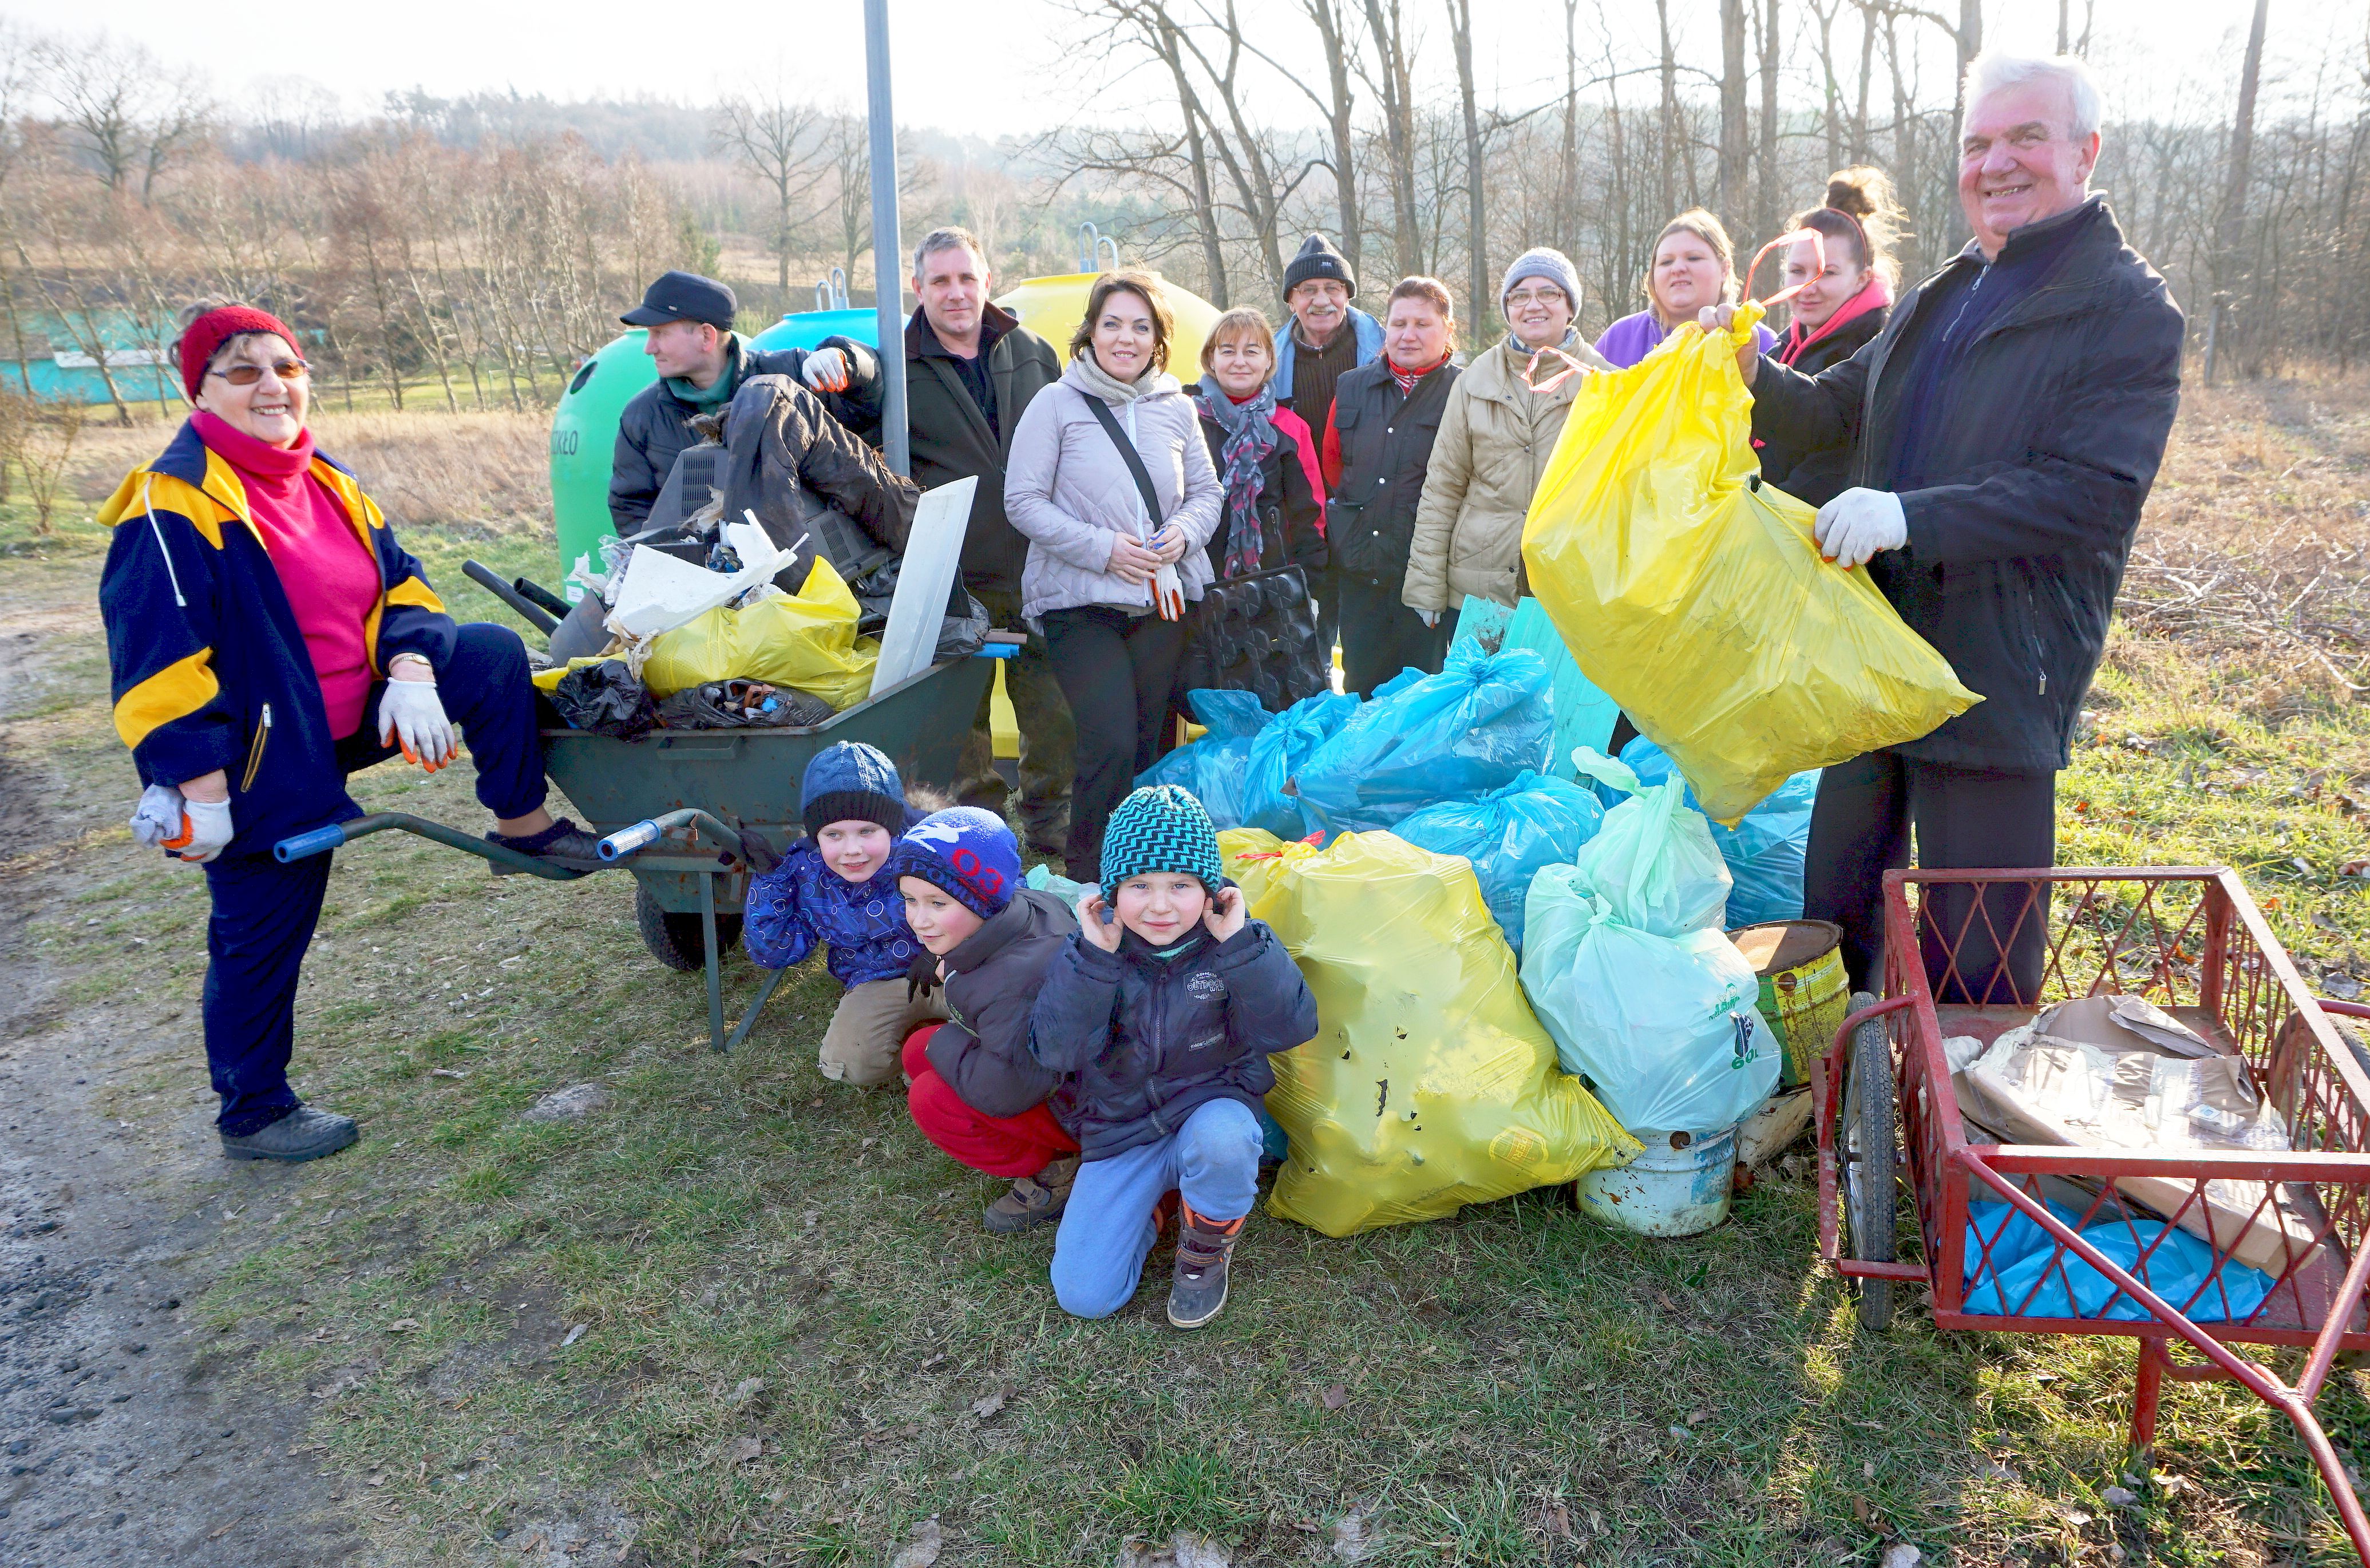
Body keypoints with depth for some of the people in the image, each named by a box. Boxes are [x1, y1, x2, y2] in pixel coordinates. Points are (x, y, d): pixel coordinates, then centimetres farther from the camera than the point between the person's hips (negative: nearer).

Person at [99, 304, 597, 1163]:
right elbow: (158, 663, -22)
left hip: (354, 715, 7)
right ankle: (252, 1115, 26)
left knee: (494, 652, -4)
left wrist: (411, 671, -10)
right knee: (263, 937, 5)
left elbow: (401, 583, 10)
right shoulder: (173, 505, -19)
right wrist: (200, 787, -25)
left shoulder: (328, 483, 6)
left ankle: (520, 825, 7)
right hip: (263, 762, -7)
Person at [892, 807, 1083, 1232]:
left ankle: (1055, 1173, -4)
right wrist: (944, 968, -3)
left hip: (1080, 1107, -10)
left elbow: (1004, 1090, -35)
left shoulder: (1020, 981, -37)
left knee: (932, 1100, -20)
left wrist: (944, 1042, -18)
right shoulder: (1013, 905, -9)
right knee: (919, 1050, 4)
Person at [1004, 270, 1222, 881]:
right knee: (1111, 744, -15)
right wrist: (1102, 548, -16)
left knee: (1148, 744, 10)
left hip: (1163, 600, 4)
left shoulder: (1175, 408, 10)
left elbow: (1206, 491, 17)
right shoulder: (1057, 406, -2)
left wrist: (1184, 532, -6)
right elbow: (1023, 501, -6)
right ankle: (1086, 876, 3)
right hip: (1082, 603, -4)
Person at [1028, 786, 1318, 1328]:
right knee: (1083, 1295, -10)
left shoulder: (1232, 941, -12)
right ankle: (1152, 1203, 20)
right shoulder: (1091, 944, -11)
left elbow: (1290, 1030, -23)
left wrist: (1241, 945, -30)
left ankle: (1206, 1251, -5)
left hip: (1212, 1106, -1)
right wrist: (1094, 957, -30)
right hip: (1121, 1131, 1)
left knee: (1220, 1136, -38)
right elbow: (1055, 1051, -21)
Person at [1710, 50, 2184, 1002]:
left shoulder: (2130, 313, -8)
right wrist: (1756, 376, -1)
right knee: (1838, 906, 19)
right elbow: (1834, 414, 21)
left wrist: (1910, 516, -29)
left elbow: (2095, 491, -19)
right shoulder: (1938, 301, 15)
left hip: (1999, 679, -7)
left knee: (1978, 964, 1)